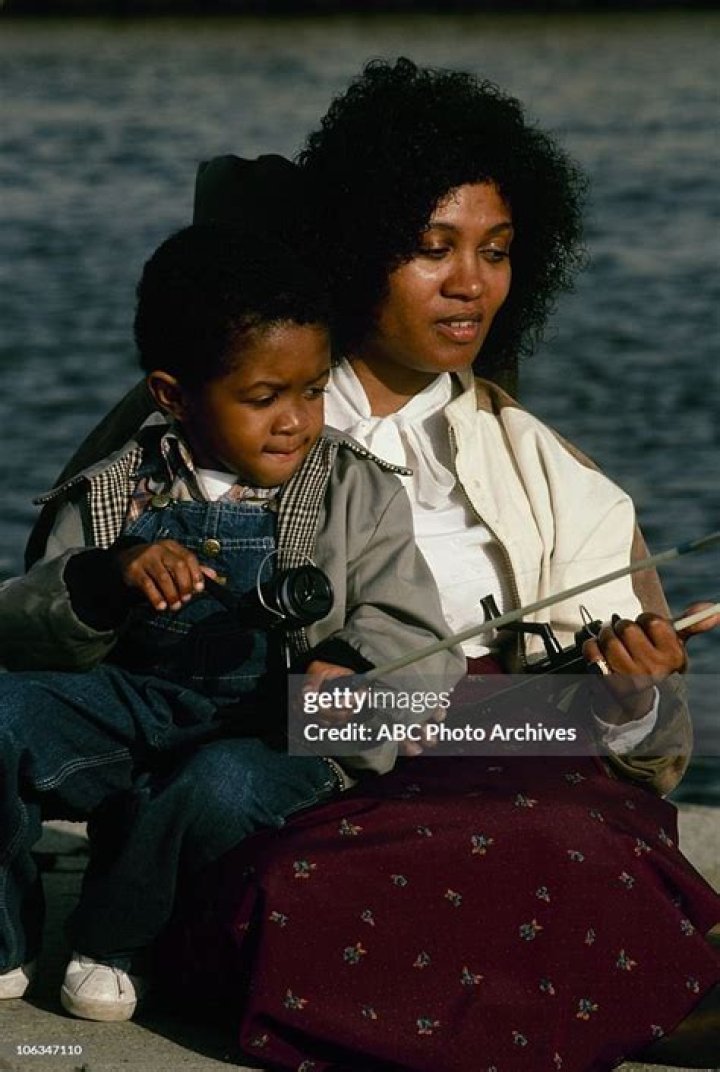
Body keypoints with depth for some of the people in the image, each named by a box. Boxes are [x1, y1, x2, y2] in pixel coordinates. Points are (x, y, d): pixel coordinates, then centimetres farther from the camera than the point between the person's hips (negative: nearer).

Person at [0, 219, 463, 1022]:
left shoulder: (357, 495, 4)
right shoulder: (115, 494, 7)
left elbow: (422, 652, -3)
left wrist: (357, 672, -26)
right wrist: (106, 581, -22)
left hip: (272, 736, -2)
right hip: (131, 708, 2)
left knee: (225, 784, -38)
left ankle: (115, 943, -6)